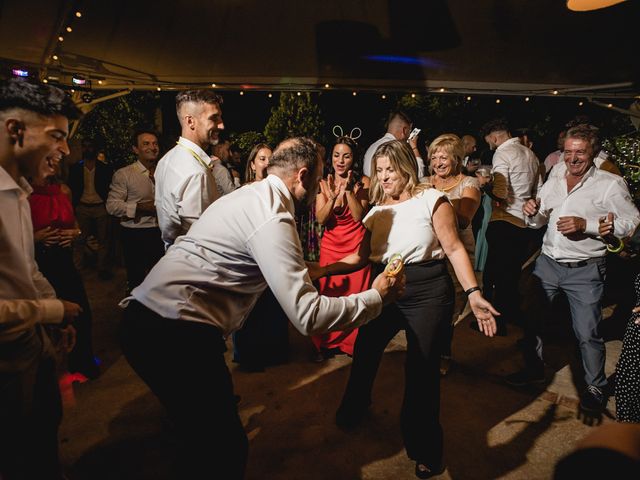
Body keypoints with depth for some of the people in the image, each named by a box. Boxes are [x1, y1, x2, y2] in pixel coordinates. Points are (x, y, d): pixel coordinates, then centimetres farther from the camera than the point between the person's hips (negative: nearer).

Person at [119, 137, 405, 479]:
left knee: (204, 437, 23)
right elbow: (307, 316, -19)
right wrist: (376, 297, -6)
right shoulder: (273, 217, -16)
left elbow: (282, 271, 26)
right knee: (225, 447, 1)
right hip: (176, 332, -10)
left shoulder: (253, 195, 15)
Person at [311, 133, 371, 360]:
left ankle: (353, 342, 19)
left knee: (355, 294, 1)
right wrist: (332, 197, -24)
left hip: (356, 244, -1)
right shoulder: (324, 183, 2)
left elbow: (359, 216, -13)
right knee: (328, 294, 3)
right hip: (330, 245, 2)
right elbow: (320, 219, -9)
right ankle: (327, 343, 19)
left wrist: (349, 190, -21)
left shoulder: (363, 182, -3)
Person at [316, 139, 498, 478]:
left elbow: (454, 248, -8)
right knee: (364, 351, 12)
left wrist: (473, 293, -18)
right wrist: (322, 270, -2)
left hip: (428, 292, -5)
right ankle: (353, 411, 43)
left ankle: (424, 450, 27)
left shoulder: (431, 199, -6)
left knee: (421, 370, 3)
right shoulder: (377, 210, 10)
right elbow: (361, 258, 9)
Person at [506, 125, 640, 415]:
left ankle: (596, 388, 25)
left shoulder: (610, 184, -6)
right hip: (547, 263, 5)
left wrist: (586, 224, -23)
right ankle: (533, 369, 32)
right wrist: (532, 212, -6)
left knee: (588, 333, 2)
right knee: (529, 317, 11)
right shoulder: (553, 183, 10)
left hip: (585, 270, -5)